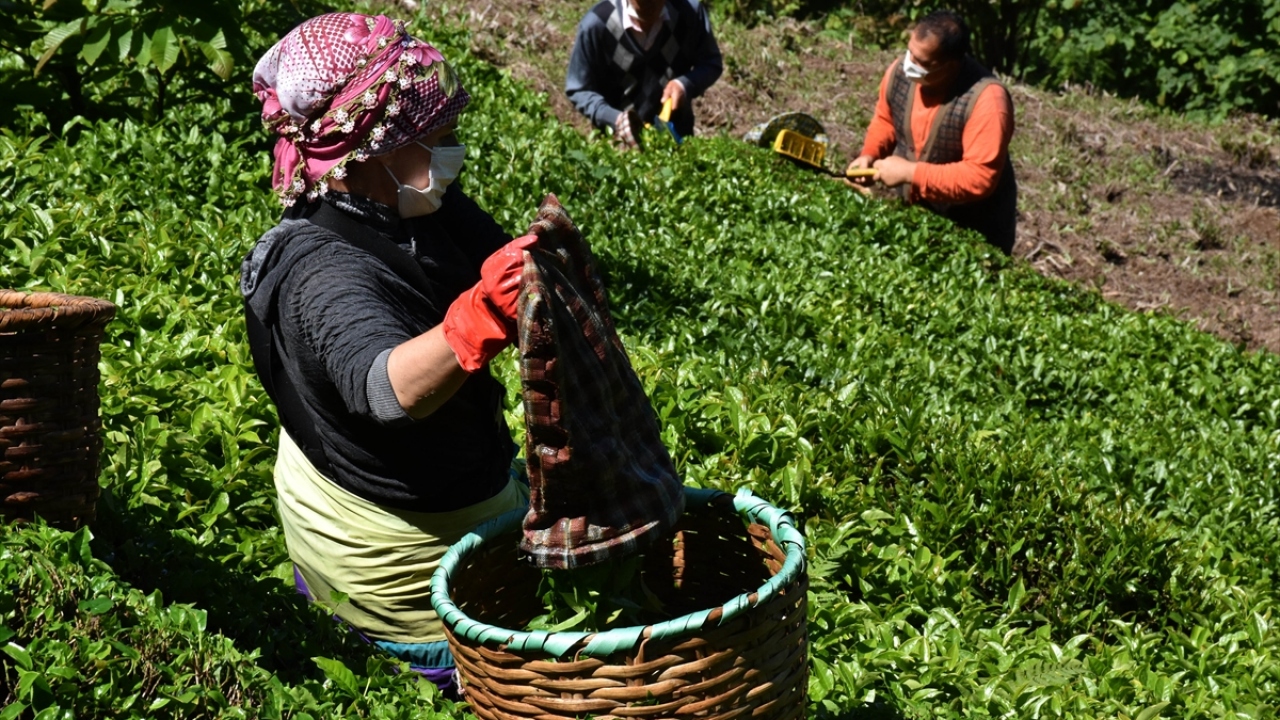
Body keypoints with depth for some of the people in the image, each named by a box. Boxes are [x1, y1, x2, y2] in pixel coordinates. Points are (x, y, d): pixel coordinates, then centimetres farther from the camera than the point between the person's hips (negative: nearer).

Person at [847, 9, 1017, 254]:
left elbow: (979, 178, -34)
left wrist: (910, 172, -31)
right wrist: (870, 155, -11)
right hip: (913, 209, 6)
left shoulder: (986, 100, -32)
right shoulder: (900, 71, -14)